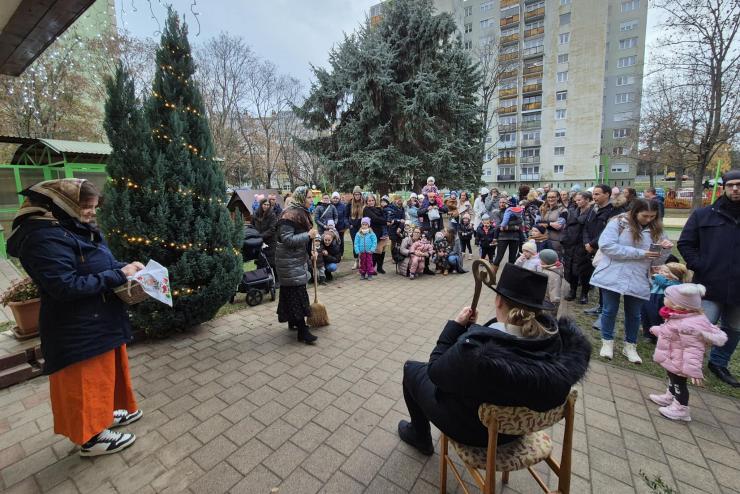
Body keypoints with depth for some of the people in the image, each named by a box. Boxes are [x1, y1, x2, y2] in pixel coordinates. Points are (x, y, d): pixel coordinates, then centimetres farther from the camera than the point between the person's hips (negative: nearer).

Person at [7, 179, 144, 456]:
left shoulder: (74, 228, 7)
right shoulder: (45, 236, -23)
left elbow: (96, 265, 16)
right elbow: (66, 286, -28)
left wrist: (124, 266, -2)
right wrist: (119, 275, -24)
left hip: (99, 321, 9)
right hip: (78, 330, -9)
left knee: (105, 371, 23)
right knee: (87, 381, 7)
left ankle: (104, 413, 42)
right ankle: (91, 437, 25)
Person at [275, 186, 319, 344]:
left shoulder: (302, 212, 11)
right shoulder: (290, 214, -19)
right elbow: (286, 239, -25)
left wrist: (310, 251, 10)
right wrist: (308, 235, -26)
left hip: (299, 257, 9)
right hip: (289, 260, -9)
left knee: (292, 290, 18)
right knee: (296, 291, -7)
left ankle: (293, 321, 32)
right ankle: (302, 332, -2)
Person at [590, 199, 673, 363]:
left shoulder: (656, 230, 5)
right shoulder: (618, 222, -8)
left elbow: (657, 260, 8)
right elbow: (606, 246, -21)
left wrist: (666, 250, -13)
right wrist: (640, 253, -18)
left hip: (638, 280, 4)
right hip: (612, 277, -4)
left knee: (634, 314, 14)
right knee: (610, 310, 7)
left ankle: (630, 346, 31)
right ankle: (607, 342, 25)